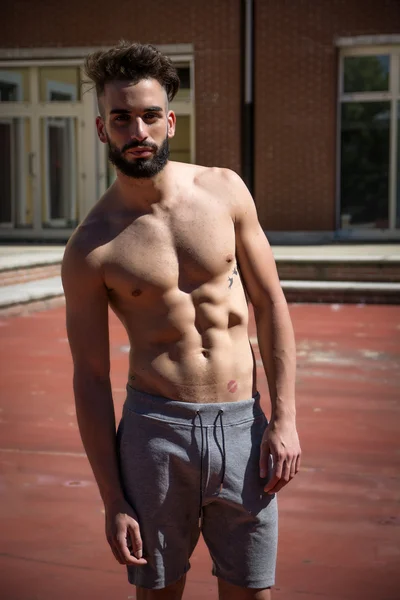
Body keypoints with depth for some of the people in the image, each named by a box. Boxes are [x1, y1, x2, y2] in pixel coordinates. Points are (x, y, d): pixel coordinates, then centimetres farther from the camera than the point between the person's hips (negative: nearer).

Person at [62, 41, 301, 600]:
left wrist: (284, 418, -2)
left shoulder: (225, 190, 0)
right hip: (156, 432, -1)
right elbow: (91, 378, -3)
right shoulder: (90, 248, -6)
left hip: (243, 425, 2)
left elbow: (270, 303, 5)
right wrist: (113, 501, -3)